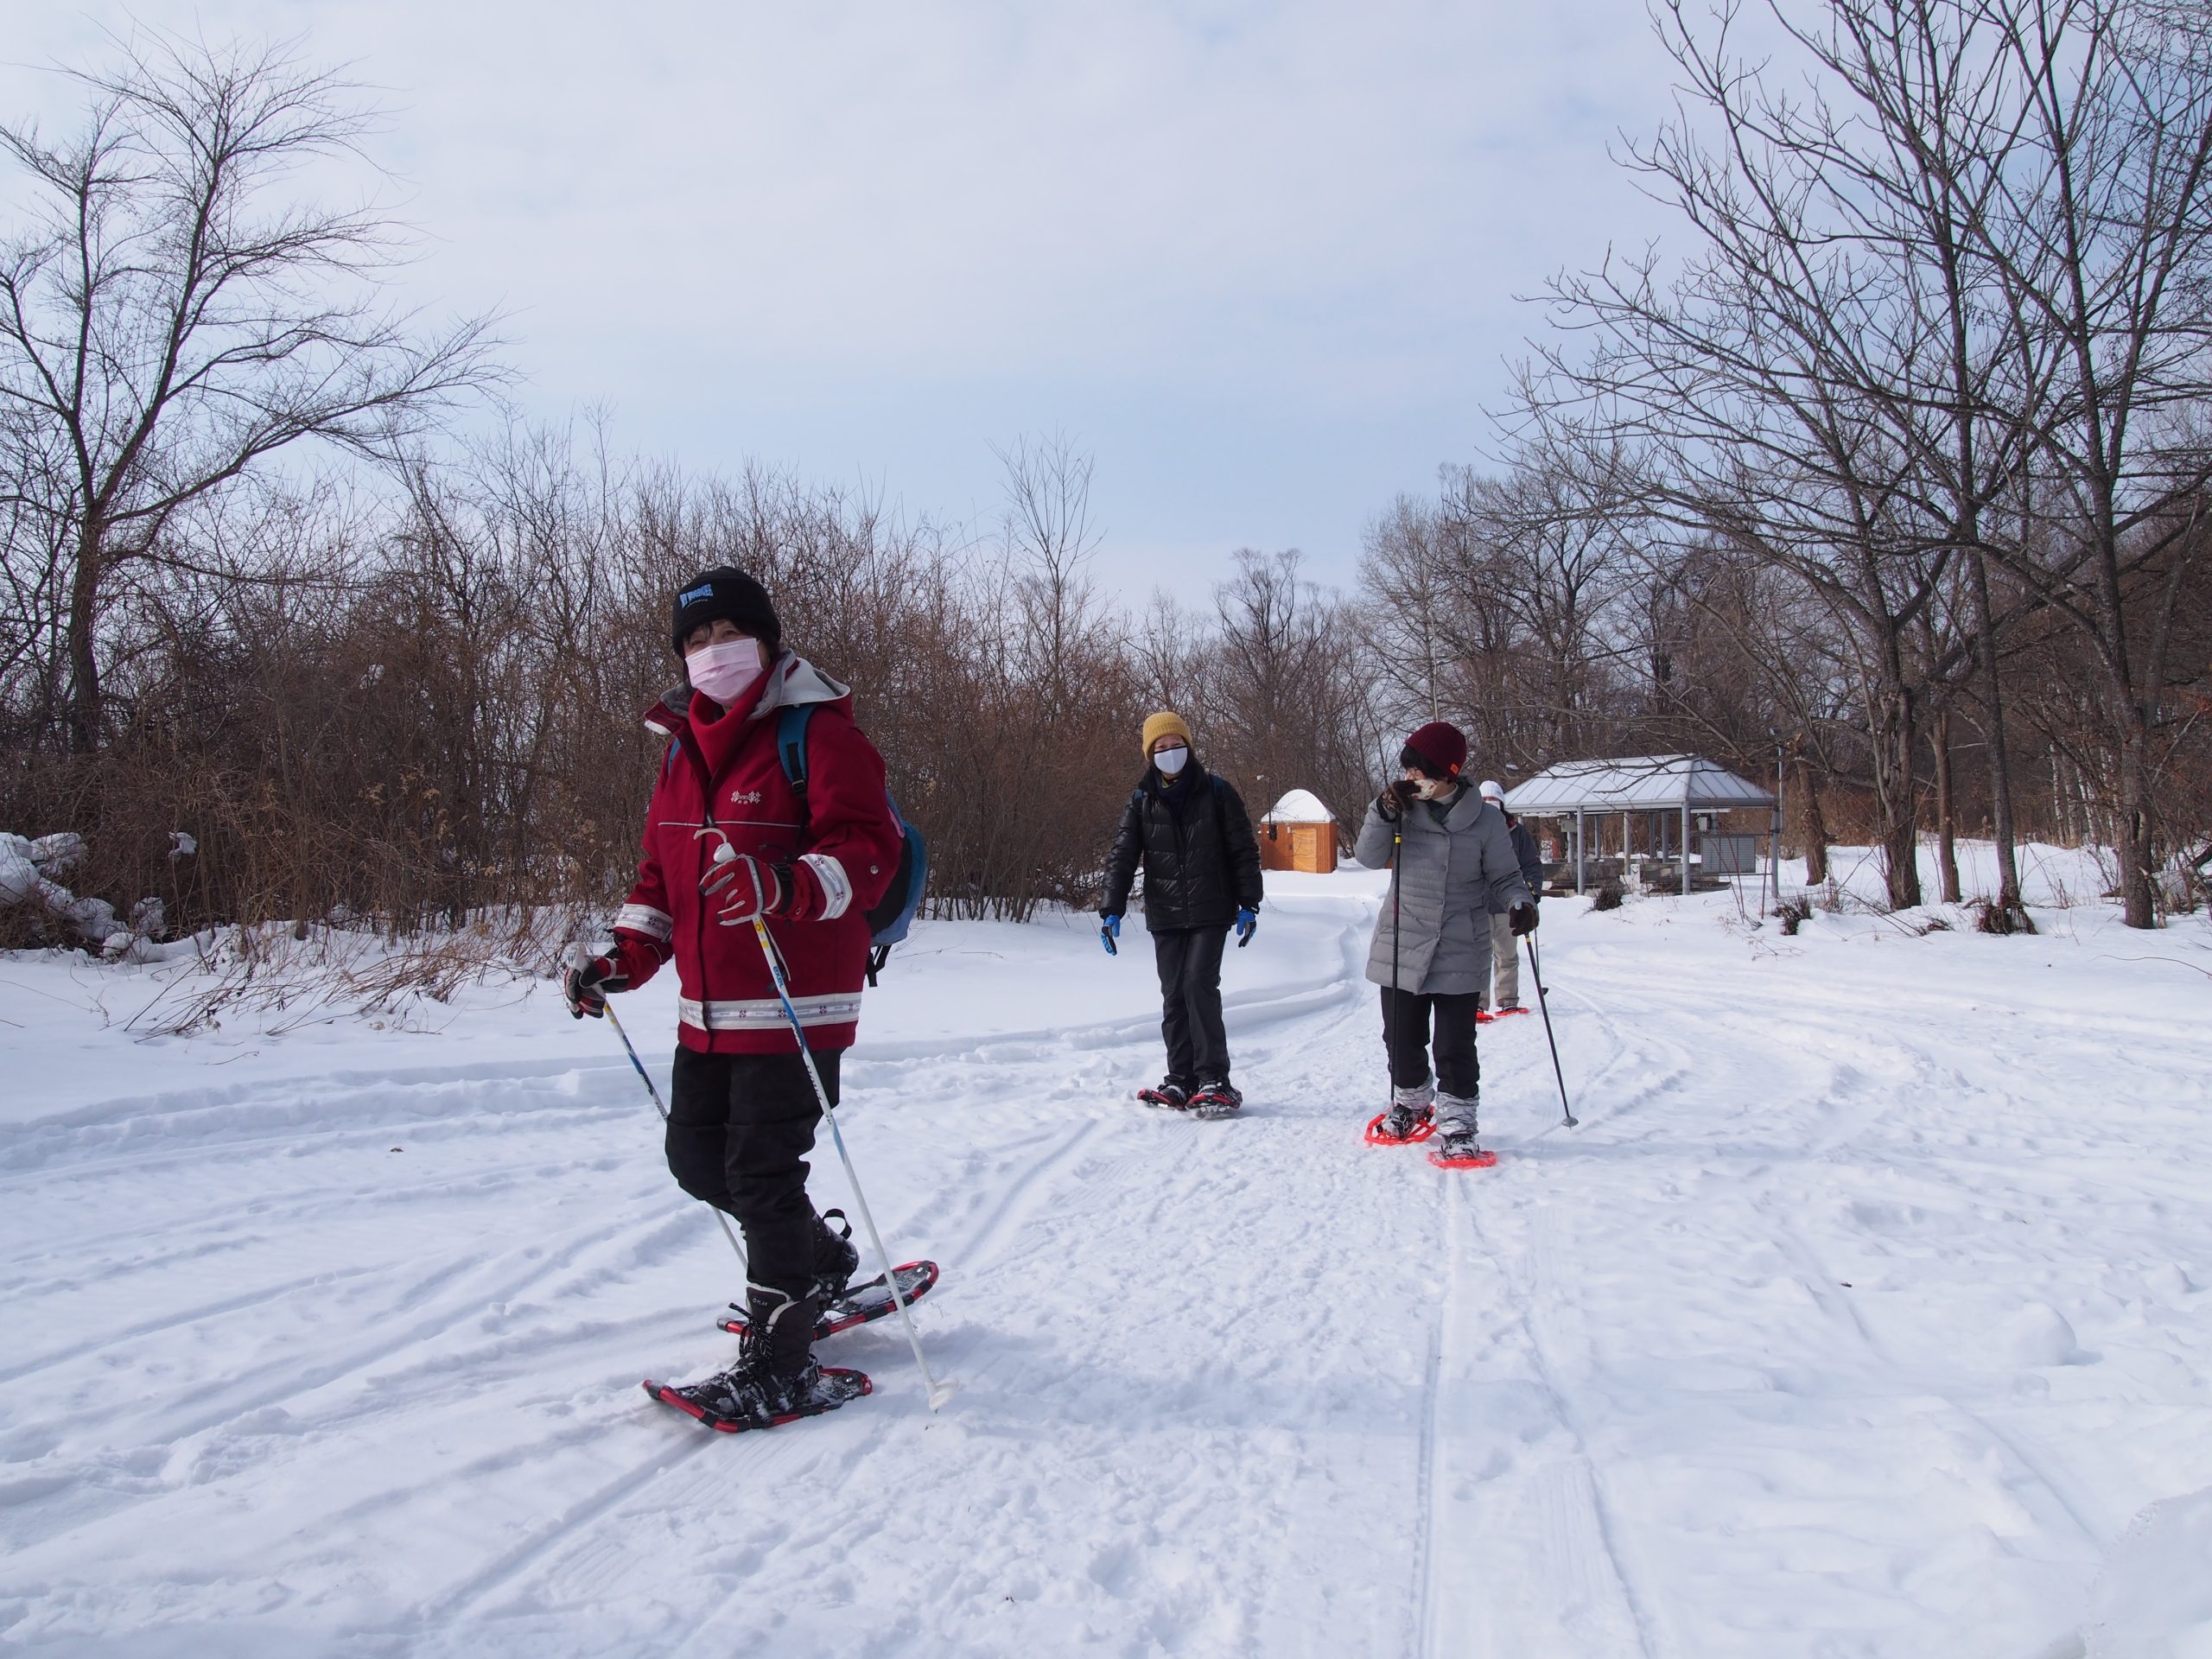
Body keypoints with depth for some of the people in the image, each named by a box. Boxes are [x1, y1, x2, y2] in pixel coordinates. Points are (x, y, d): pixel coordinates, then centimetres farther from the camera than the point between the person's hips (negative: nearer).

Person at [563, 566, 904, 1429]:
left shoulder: (818, 732, -10)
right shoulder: (685, 743, 14)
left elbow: (868, 850, -20)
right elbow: (664, 868, 21)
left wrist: (785, 885, -38)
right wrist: (624, 957, 10)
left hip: (796, 1003, -8)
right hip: (707, 1008, 9)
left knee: (761, 1170, -6)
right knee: (695, 1155, 16)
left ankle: (781, 1364, 9)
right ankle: (821, 1257, 39)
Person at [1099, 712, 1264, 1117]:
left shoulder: (1216, 791, -1)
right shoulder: (1141, 801, 5)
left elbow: (1244, 851, 2)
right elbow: (1122, 857, 2)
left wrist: (1249, 904, -3)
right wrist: (1112, 910, -8)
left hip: (1211, 912, -3)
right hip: (1165, 916, 3)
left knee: (1199, 985, -14)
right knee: (1174, 997, 4)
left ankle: (1214, 1080, -8)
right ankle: (1181, 1080, 12)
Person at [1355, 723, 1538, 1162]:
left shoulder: (1485, 819, -6)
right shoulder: (1405, 809, 0)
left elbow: (1504, 876, 3)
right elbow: (1370, 857, -5)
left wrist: (1520, 902, -17)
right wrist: (1384, 812, -18)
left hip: (1460, 955, -3)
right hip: (1401, 947, 3)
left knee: (1455, 1047, -2)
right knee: (1402, 1039, 14)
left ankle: (1457, 1122, 12)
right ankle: (1411, 1102, 37)